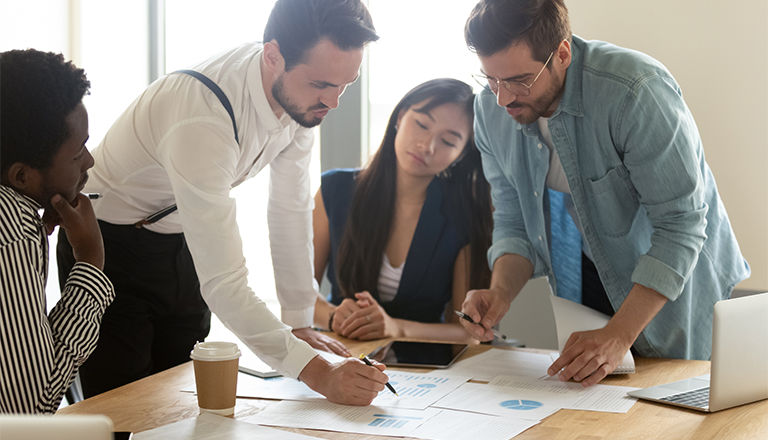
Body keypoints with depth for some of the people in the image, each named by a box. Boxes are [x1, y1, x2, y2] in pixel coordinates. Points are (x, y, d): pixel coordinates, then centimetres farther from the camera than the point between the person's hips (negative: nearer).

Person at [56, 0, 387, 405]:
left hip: (181, 244, 7)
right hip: (109, 247, -7)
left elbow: (291, 208, -1)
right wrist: (318, 375, -41)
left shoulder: (299, 92, -14)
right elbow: (223, 283, -38)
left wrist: (300, 323, 1)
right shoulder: (201, 121, -38)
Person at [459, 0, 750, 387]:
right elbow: (515, 220, -2)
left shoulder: (636, 93, -33)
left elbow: (679, 226, -31)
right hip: (591, 282, 5)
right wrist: (502, 291, -23)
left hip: (675, 281, -4)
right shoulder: (491, 109, -13)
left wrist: (618, 336, -36)